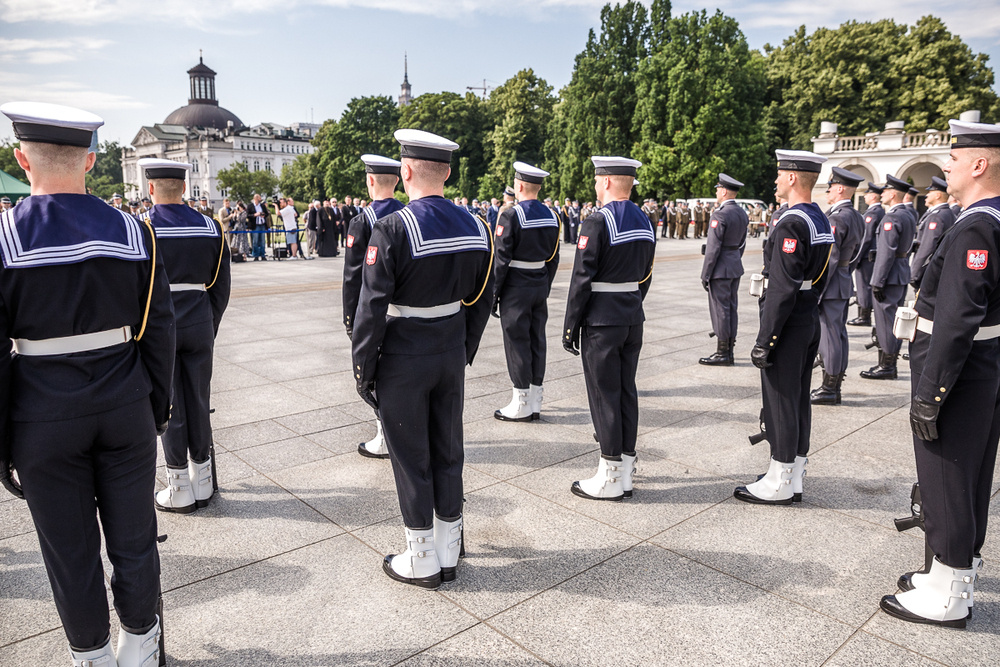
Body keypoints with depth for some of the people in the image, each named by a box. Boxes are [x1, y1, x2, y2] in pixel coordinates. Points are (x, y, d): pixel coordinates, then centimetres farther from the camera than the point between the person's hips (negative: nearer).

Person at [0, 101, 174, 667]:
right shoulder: (133, 232, -6)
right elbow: (159, 331, -2)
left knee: (71, 551, 15)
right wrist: (159, 406, 11)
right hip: (125, 409, 2)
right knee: (133, 540, 16)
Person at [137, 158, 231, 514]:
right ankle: (203, 483, 21)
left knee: (169, 407, 6)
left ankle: (180, 491, 16)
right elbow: (221, 286, 4)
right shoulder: (210, 227, 1)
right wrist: (210, 329, 13)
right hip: (199, 327, 3)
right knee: (199, 403, 11)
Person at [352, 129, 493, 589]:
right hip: (451, 358, 6)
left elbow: (372, 308, -17)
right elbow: (481, 302, 8)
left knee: (411, 458, 8)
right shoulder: (475, 227, 1)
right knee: (448, 452, 16)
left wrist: (363, 369, -6)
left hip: (403, 362, -5)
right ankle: (449, 554, 30)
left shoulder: (392, 229, -18)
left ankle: (422, 561, 23)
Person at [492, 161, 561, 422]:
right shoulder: (551, 216, 7)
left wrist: (493, 294, -8)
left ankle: (520, 405, 8)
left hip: (515, 289, -7)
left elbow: (501, 259, -15)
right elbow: (554, 258, 11)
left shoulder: (511, 216, -14)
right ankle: (535, 403, 19)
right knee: (537, 341, 11)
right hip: (540, 288, 7)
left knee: (517, 343, 0)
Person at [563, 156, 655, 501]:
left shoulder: (597, 223, -15)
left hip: (601, 322, -8)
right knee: (626, 390, 13)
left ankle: (610, 479, 9)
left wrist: (570, 327, -9)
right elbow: (645, 277, 14)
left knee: (604, 395, 0)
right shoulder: (645, 223, 10)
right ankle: (626, 470, 22)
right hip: (633, 319, 8)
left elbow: (582, 280, -16)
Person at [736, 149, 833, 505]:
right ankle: (793, 480, 26)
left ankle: (778, 484, 12)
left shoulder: (790, 224, -20)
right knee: (798, 400, 15)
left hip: (787, 326, -10)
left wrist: (765, 340, -21)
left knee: (780, 401, 0)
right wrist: (808, 311, 21)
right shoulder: (821, 220, 12)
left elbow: (782, 289, -24)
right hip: (810, 323, 10)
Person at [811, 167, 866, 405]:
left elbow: (829, 259, -21)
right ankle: (835, 387, 21)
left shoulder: (836, 219, -17)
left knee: (829, 335, -4)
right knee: (839, 335, 13)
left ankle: (828, 390, 4)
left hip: (831, 286, -10)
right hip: (845, 284, 10)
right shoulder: (857, 218, 13)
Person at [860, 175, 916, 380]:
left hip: (890, 276, -10)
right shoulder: (909, 216, 14)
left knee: (885, 319, -3)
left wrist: (878, 282, -20)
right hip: (903, 273, 10)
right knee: (894, 320, 15)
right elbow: (907, 248, 16)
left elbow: (886, 253, -22)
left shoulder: (891, 218, -17)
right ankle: (890, 364, 23)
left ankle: (886, 367, 3)